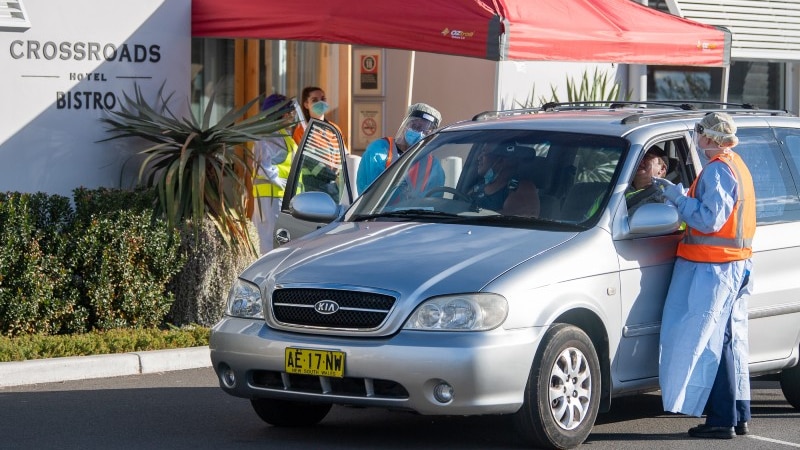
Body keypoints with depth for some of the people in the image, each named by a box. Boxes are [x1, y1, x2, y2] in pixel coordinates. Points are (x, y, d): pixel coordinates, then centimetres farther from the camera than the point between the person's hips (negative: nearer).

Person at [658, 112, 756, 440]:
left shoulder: (717, 170, -16)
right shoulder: (737, 166, 16)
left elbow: (710, 219, -21)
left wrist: (678, 198, -11)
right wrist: (683, 198, 17)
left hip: (713, 266, -10)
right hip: (737, 263, 10)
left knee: (708, 342, -7)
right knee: (730, 340, 14)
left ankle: (721, 420, -8)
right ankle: (738, 416, 19)